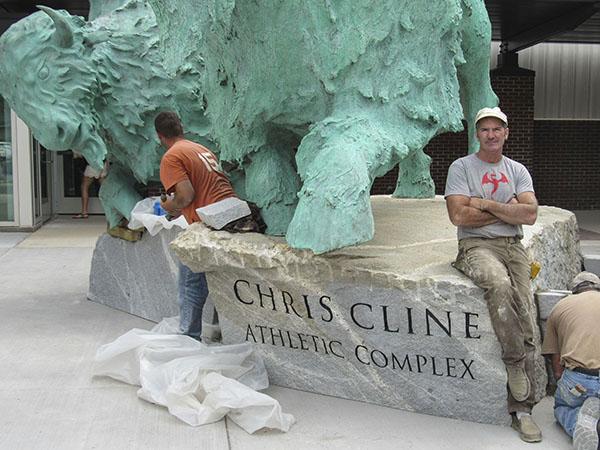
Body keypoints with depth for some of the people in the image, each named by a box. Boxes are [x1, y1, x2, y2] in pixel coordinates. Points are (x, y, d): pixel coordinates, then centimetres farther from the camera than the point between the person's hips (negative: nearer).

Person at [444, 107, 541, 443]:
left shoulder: (518, 171, 16)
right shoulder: (461, 167, 5)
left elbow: (530, 215, 0)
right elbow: (459, 215, -9)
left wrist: (486, 204, -7)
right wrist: (508, 209, -2)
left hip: (513, 247, 4)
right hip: (477, 247, -3)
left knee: (526, 322, -10)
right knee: (500, 285, -38)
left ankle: (522, 409, -4)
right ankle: (514, 360, -18)